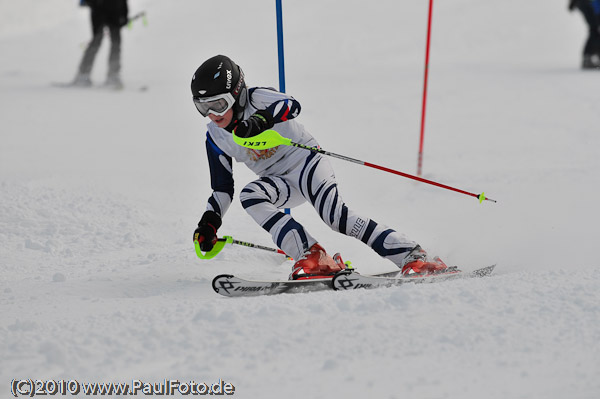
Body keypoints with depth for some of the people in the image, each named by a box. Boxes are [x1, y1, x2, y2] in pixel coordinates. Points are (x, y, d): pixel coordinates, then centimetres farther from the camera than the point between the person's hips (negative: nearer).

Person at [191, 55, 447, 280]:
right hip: (280, 182, 5)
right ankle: (312, 256, -35)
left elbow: (292, 105, -34)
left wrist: (261, 119, -51)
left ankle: (411, 255, -27)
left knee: (334, 215, -27)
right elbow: (223, 188, 8)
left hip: (305, 161, -5)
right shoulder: (215, 138, 2)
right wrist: (210, 221, -6)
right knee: (249, 196, -26)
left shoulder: (256, 98, -13)